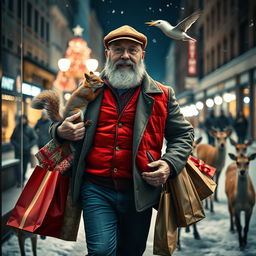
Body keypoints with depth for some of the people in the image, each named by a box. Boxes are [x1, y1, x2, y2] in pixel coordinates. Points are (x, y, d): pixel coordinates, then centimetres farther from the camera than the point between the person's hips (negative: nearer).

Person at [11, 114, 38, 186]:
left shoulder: (30, 129, 2)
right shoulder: (16, 128, 5)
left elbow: (35, 138, 1)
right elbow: (12, 139, 8)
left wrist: (29, 146, -10)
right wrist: (16, 145, -8)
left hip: (27, 151, 0)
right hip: (18, 151, 0)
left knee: (25, 165, 7)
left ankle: (23, 179, 23)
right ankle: (19, 181, -8)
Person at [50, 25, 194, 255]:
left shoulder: (161, 95, 8)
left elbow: (183, 134, 10)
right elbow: (58, 126, 20)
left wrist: (170, 164, -9)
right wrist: (61, 131, -5)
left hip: (140, 192, 1)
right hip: (96, 190, -1)